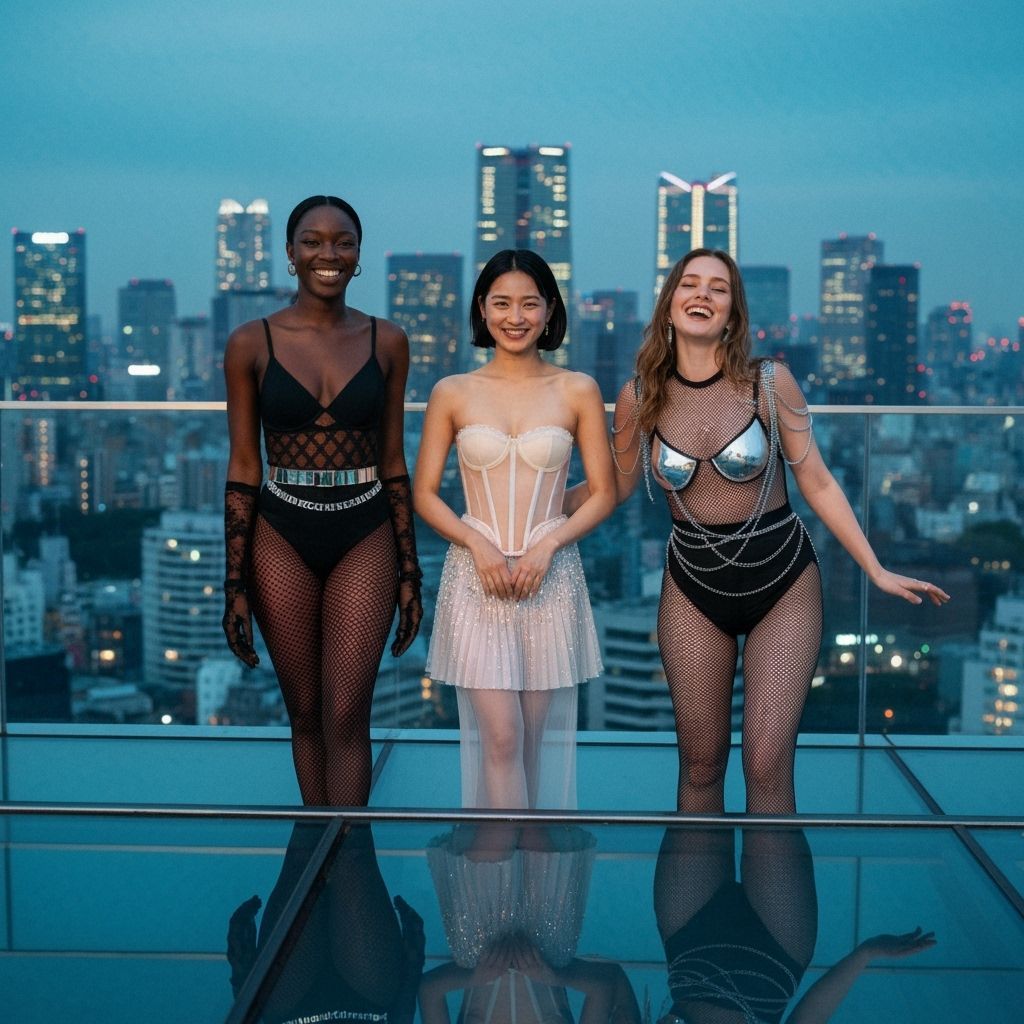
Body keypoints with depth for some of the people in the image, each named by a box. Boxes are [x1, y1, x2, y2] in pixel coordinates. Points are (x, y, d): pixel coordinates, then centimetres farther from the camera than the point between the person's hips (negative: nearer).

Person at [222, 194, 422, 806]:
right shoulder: (252, 343, -1)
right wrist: (235, 586, -2)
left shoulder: (387, 342, 3)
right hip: (282, 539, 0)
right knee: (306, 715, 10)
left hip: (365, 538, 0)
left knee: (346, 718, -6)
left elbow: (394, 463, 7)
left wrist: (410, 574, 6)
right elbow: (243, 468, 0)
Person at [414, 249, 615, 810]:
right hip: (476, 576, -1)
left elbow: (603, 493, 4)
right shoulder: (453, 393, 3)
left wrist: (548, 543, -10)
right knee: (500, 738, -9)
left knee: (534, 737, 6)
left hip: (552, 578, 1)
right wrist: (476, 542, -11)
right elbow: (423, 494, 5)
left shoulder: (578, 391, 4)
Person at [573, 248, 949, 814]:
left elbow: (817, 482, -2)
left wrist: (876, 570, -4)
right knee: (700, 763, 7)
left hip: (782, 581, -2)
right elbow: (614, 486, 10)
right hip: (693, 587, 2)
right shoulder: (639, 397, -2)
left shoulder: (770, 382, -8)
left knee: (767, 764, -8)